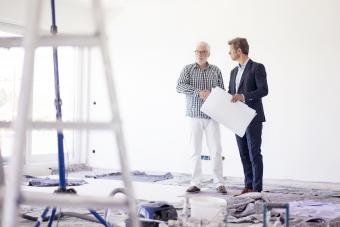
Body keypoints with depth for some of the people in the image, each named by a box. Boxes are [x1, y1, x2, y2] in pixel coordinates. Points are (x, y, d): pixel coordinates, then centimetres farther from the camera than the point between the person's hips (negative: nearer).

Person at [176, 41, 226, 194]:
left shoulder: (216, 71, 8)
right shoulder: (188, 69, 3)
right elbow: (179, 86, -12)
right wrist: (199, 92, -23)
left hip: (211, 116, 1)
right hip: (194, 115, -1)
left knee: (216, 149, -3)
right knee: (195, 150, 2)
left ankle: (219, 183, 5)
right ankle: (196, 183, 8)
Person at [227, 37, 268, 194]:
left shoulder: (257, 67, -6)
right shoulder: (234, 71, 17)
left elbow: (263, 90, -15)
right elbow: (230, 93, 19)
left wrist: (244, 96, -25)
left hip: (253, 118, -7)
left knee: (254, 154, -5)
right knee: (244, 154, 8)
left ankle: (257, 189, -1)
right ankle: (248, 186, 14)